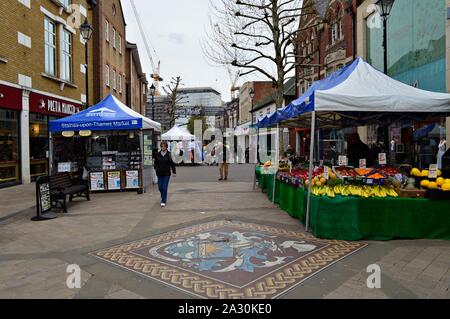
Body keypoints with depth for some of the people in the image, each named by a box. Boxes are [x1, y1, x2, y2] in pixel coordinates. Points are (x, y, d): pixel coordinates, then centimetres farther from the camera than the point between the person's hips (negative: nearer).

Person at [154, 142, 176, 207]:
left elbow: (172, 163, -4)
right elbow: (155, 163, 14)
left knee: (165, 188, -6)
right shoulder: (158, 154, 1)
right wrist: (156, 168, 4)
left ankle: (163, 201, 2)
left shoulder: (168, 154, -6)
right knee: (160, 187, 8)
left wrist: (174, 172, -5)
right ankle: (163, 197, 35)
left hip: (167, 173, -3)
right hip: (159, 173, 3)